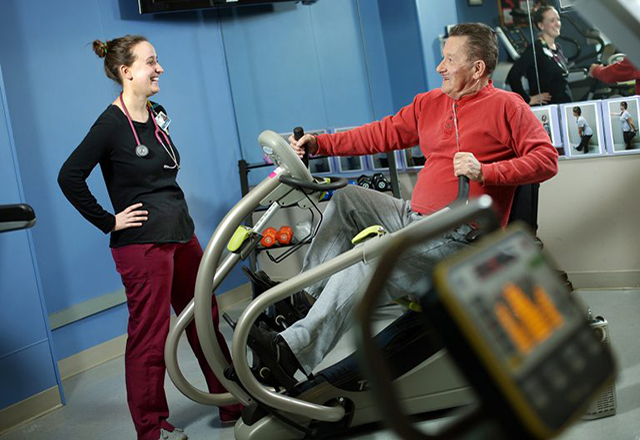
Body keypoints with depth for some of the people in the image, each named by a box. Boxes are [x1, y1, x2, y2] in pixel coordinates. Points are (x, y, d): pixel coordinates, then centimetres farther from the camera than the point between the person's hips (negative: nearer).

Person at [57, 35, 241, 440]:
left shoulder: (158, 114, 10)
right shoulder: (112, 124, -14)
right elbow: (70, 178, -19)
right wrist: (109, 222, -15)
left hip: (181, 234, 8)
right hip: (142, 243, -8)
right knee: (151, 338, 2)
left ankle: (233, 403, 29)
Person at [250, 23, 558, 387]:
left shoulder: (506, 106, -5)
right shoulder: (430, 104, 15)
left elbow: (546, 159, -11)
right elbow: (383, 134, 15)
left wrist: (485, 172, -24)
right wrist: (319, 144, 7)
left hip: (458, 238, -8)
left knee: (367, 263, -27)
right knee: (346, 199, 4)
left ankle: (293, 353, -26)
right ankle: (306, 296, -3)